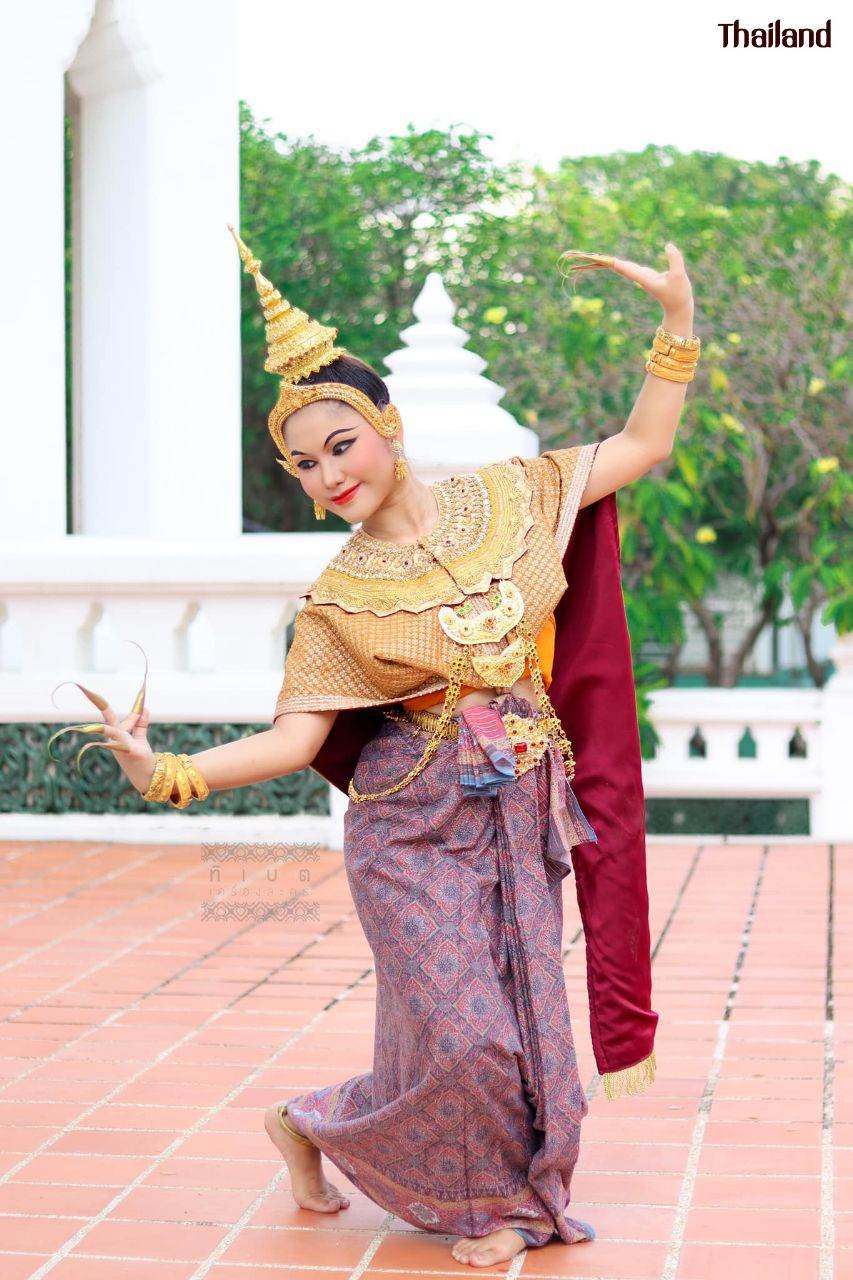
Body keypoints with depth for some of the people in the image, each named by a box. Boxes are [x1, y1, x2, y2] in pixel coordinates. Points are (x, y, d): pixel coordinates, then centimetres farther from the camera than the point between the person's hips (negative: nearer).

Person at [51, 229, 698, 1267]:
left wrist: (676, 319, -4)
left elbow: (643, 446, 6)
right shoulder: (339, 598, -4)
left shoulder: (505, 498, 2)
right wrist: (165, 773, -23)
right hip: (416, 822, -3)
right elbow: (296, 737, -10)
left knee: (518, 1020, 2)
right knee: (459, 1032, -7)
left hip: (522, 817, 3)